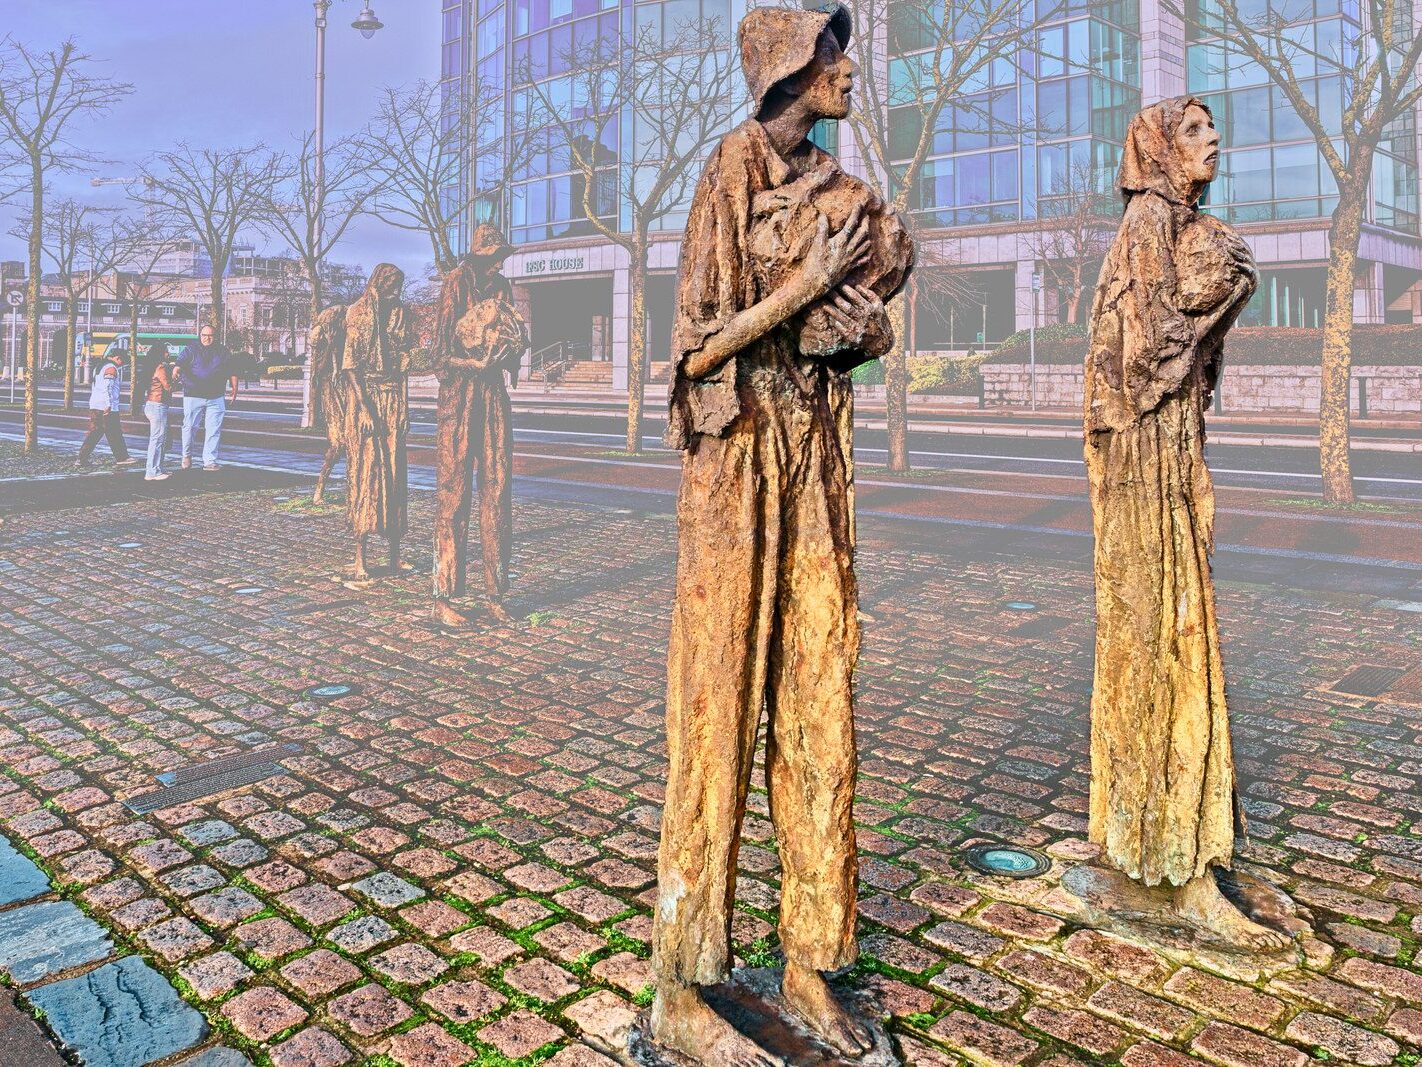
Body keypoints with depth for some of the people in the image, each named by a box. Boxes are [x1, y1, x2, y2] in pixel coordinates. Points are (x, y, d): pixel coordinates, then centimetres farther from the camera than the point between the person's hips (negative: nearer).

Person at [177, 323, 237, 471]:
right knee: (189, 427, 0)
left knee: (213, 430, -1)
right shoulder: (191, 350, 6)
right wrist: (176, 371, -32)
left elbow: (232, 373, 15)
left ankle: (210, 461, 3)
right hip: (193, 396, -1)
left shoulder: (223, 352, 12)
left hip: (216, 398, 2)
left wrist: (234, 392, 12)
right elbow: (180, 363, -9)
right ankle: (187, 456, 22)